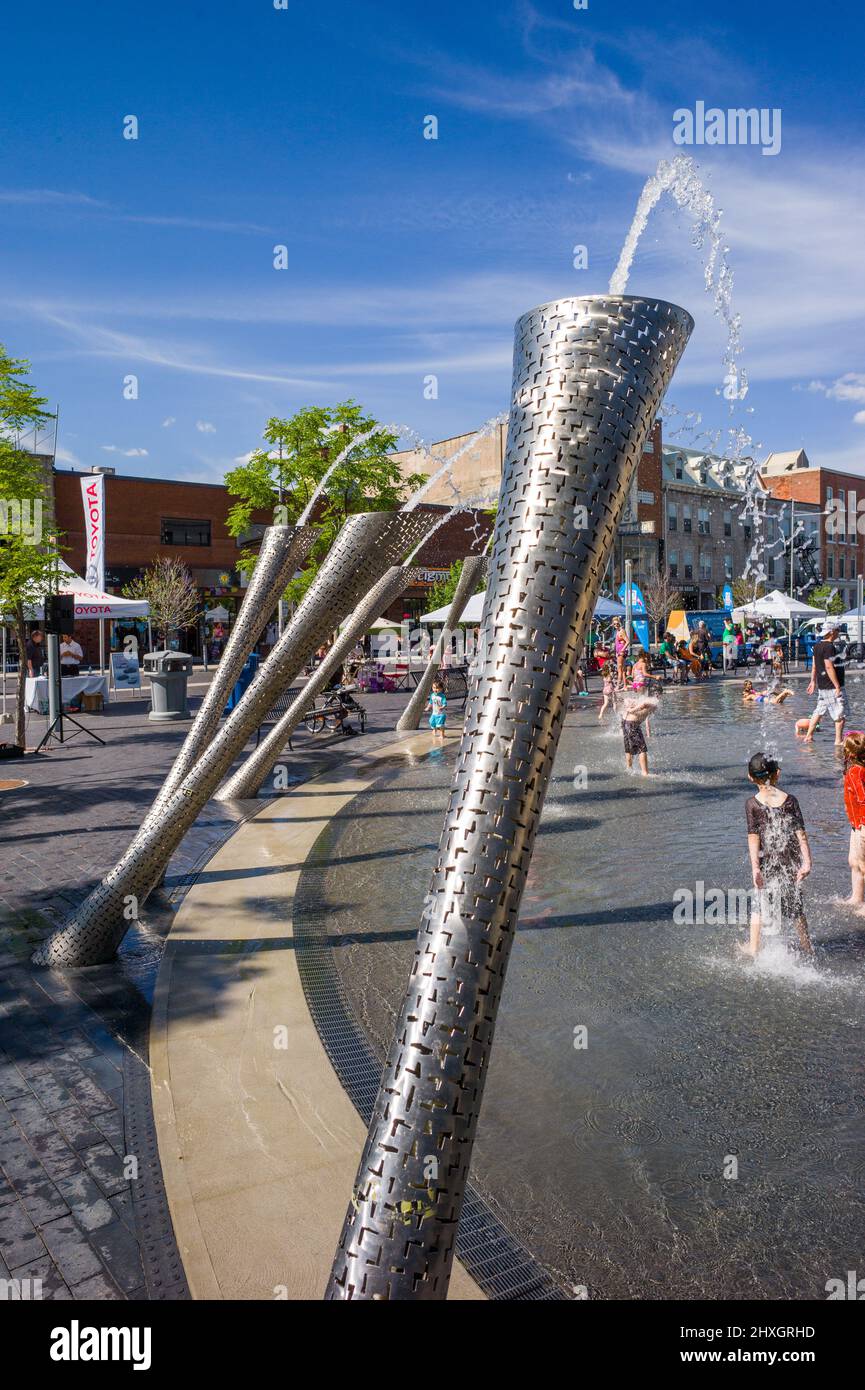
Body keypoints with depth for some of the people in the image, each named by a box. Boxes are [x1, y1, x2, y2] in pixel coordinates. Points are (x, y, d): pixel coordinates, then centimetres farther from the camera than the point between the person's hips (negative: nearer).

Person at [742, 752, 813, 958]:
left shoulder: (752, 804, -10)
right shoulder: (790, 800, -6)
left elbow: (753, 837, -13)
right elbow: (801, 834, -8)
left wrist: (755, 867, -14)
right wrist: (807, 862, -6)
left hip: (767, 861, -1)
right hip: (790, 860, 2)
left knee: (761, 903, 12)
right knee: (795, 901, 18)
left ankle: (754, 947, 19)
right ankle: (806, 944, 29)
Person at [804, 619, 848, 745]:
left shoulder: (818, 646, 9)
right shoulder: (829, 647, -19)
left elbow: (814, 665, 16)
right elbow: (829, 667, -23)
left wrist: (813, 681, 22)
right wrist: (837, 686, -20)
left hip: (822, 686, 9)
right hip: (832, 686, -9)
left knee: (819, 711, 15)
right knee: (841, 714, 0)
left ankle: (809, 736, 16)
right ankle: (839, 740, 4)